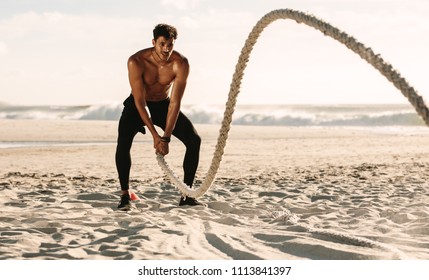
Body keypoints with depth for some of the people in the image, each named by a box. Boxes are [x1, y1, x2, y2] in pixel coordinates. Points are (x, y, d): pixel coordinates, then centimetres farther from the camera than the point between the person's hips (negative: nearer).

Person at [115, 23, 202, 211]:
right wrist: (155, 136, -33)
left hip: (164, 104, 2)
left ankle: (186, 195, -3)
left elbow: (175, 103, -27)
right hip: (138, 105, -2)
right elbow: (140, 102, -29)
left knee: (194, 140, -12)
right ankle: (125, 195, -15)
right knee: (123, 142, -27)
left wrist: (166, 137, -32)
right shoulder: (136, 61, -30)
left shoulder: (180, 64, -26)